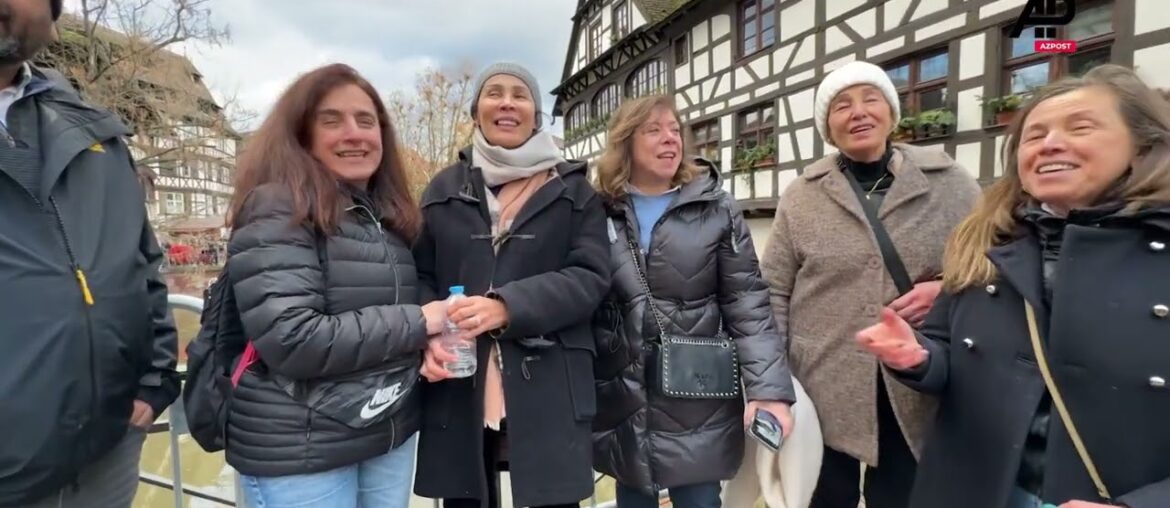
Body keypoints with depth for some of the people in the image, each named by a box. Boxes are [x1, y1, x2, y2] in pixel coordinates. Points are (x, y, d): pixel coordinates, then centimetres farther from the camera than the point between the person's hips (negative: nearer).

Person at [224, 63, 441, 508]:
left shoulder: (389, 214, 8)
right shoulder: (276, 209, -14)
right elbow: (291, 340, -24)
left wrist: (429, 341, -6)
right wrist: (416, 323, -18)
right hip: (298, 450, -6)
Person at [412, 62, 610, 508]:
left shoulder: (573, 189, 6)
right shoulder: (444, 190, 12)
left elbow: (591, 277, -4)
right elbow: (421, 276, 10)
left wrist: (507, 306, -19)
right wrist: (428, 337, -11)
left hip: (548, 388, -1)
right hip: (459, 388, 2)